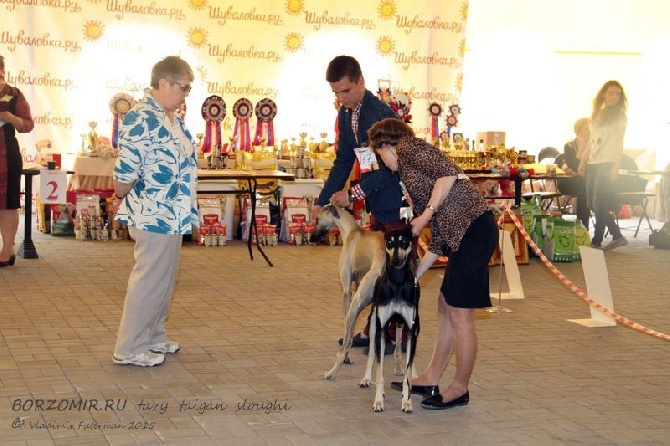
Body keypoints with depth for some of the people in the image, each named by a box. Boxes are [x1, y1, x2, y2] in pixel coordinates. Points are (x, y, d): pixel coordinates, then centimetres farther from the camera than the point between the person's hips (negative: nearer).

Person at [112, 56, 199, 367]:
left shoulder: (172, 118, 12)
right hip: (154, 215, -10)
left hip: (172, 215, 10)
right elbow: (126, 173, -22)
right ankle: (130, 349, 7)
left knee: (165, 279, 17)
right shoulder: (142, 119, -20)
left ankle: (153, 337, 30)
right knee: (149, 280, -2)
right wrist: (124, 194, -4)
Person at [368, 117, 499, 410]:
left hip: (473, 228, -10)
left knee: (460, 313, -1)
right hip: (460, 234, 10)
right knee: (446, 307, 17)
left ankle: (460, 389, 11)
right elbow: (438, 241, 24)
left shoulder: (407, 147, 3)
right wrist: (415, 274, 26)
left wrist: (426, 214, -12)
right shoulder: (411, 176, 27)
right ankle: (430, 380, 28)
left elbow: (450, 172, -15)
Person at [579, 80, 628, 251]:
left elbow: (619, 143, -6)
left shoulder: (619, 116, -1)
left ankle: (596, 241, -3)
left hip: (607, 163, -7)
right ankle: (617, 236, 9)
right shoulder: (596, 115, 17)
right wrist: (583, 161, 15)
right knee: (593, 204, 4)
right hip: (593, 163, 7)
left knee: (598, 203, -10)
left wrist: (616, 166, -13)